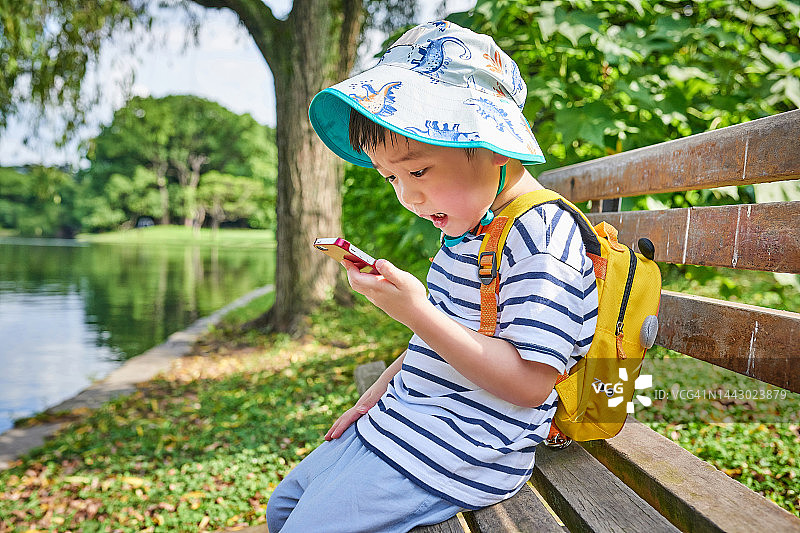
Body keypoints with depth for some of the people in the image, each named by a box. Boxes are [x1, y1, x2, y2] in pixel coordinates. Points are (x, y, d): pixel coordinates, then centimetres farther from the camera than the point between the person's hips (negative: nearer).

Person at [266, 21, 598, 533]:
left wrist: (418, 313, -29)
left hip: (454, 451, -10)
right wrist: (379, 392, 14)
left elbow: (529, 382, -26)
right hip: (404, 416, 10)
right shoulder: (470, 225, 9)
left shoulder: (540, 238, -21)